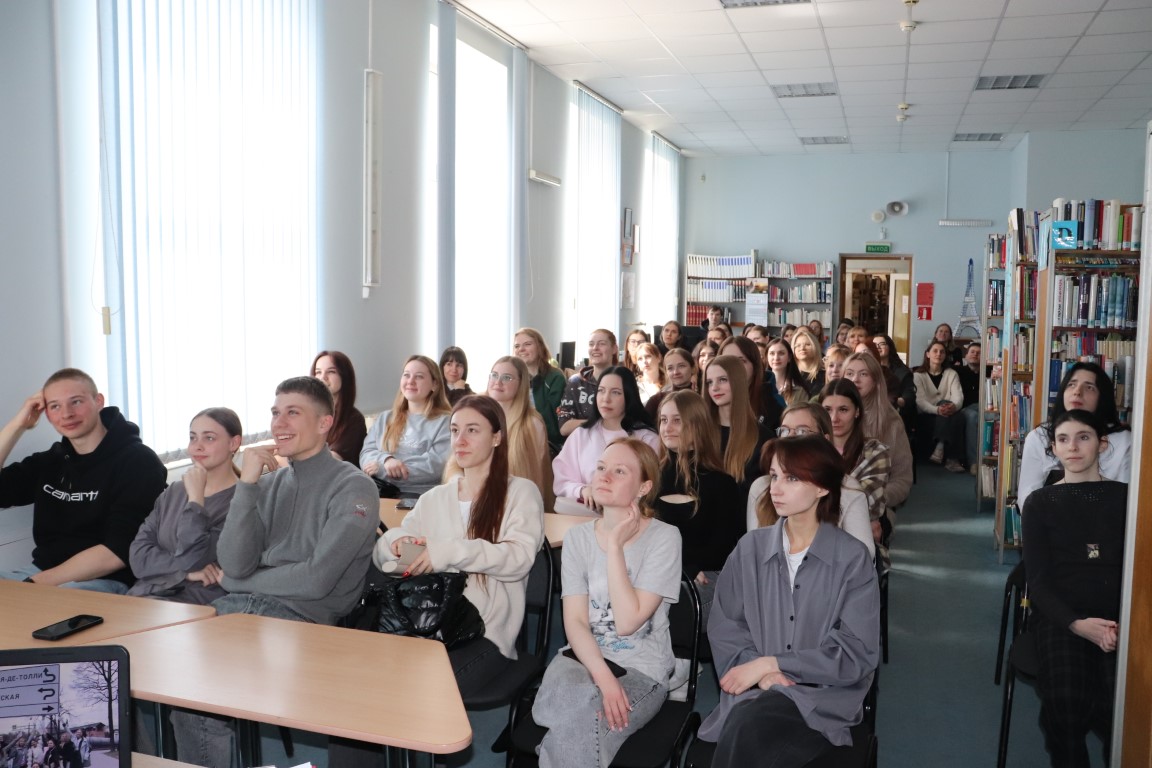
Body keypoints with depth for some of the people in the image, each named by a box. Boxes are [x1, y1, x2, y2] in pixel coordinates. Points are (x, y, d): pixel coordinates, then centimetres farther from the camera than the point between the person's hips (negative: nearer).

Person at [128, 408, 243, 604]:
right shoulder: (173, 492, 16)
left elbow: (192, 560, -13)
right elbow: (138, 556, 5)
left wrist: (195, 498, -13)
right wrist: (186, 571, -11)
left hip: (197, 605, -6)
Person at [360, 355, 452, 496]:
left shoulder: (445, 422, 4)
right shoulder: (386, 418, 23)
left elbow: (437, 465, -10)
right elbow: (366, 454, 12)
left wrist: (381, 468, -9)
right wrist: (386, 460, -14)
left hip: (419, 496, -4)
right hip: (380, 489, 5)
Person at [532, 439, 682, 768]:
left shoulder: (664, 537, -10)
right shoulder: (578, 537, 2)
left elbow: (627, 622, -17)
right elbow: (575, 621, -5)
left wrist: (615, 545, -18)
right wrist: (603, 679, -21)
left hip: (641, 670, -2)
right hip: (584, 658, 3)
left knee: (575, 731, -27)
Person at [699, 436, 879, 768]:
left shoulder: (853, 558, -2)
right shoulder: (750, 547, 6)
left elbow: (857, 653, -7)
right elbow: (724, 628, 4)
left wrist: (771, 663, -12)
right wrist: (762, 675, -15)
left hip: (823, 696, -2)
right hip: (753, 692, 2)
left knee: (747, 724, -33)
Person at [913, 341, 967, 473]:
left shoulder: (951, 374, 11)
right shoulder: (918, 375, 4)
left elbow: (958, 396, -7)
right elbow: (920, 401, -11)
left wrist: (954, 406, -34)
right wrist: (937, 409, -34)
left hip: (946, 416, 2)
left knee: (958, 417, -34)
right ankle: (952, 458, -36)